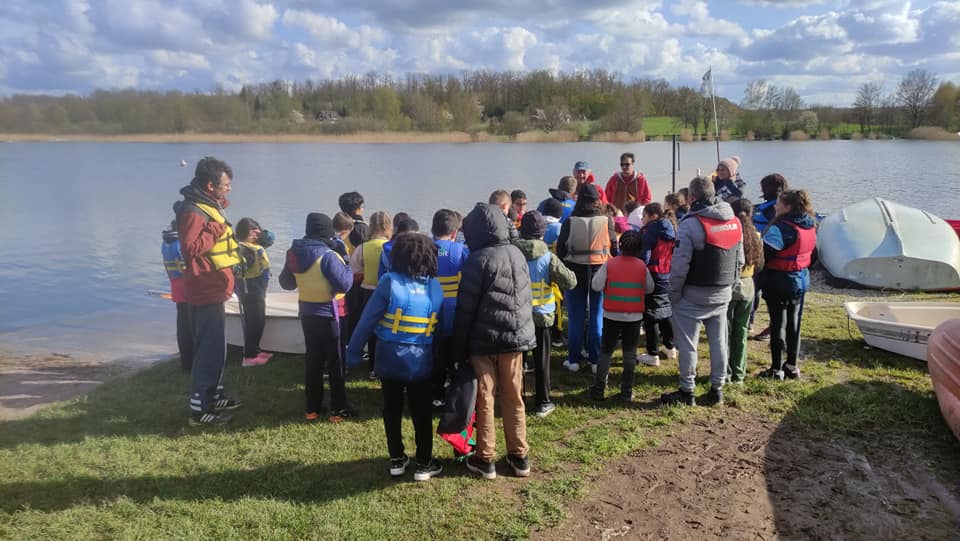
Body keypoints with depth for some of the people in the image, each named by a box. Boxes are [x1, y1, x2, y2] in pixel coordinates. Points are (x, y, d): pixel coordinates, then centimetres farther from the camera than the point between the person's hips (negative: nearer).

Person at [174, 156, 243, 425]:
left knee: (215, 346, 19)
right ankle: (199, 408, 1)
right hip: (206, 291, -11)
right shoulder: (193, 212, -20)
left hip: (213, 289, 11)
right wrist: (215, 228, -26)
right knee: (209, 349, -6)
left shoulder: (209, 206, 12)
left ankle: (214, 395, 31)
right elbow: (191, 248, -31)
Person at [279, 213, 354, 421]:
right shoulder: (327, 256, -20)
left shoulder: (294, 253, 3)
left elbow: (286, 283, 12)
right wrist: (346, 265, -8)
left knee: (312, 359, 14)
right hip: (328, 314, -6)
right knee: (335, 361, 4)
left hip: (306, 313, 6)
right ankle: (338, 410, 8)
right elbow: (344, 284, -23)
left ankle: (311, 408, 19)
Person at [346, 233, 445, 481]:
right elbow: (441, 326, 2)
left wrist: (354, 351, -4)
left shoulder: (390, 282, -14)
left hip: (390, 360, -2)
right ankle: (424, 464, 19)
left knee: (392, 411, 15)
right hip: (422, 363, 2)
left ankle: (397, 460, 24)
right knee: (422, 413, 12)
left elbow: (368, 320, -12)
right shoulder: (436, 287, -2)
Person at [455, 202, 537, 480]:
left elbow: (465, 309, -12)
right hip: (517, 337, 6)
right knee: (514, 397, 14)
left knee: (484, 398, 5)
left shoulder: (479, 260, -13)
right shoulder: (518, 254, 7)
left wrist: (459, 349, -5)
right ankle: (519, 456, 21)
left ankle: (484, 459, 13)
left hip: (484, 342, -6)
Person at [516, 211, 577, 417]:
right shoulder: (548, 258, -13)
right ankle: (542, 403, 16)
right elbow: (570, 282, -10)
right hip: (541, 316, -1)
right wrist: (568, 272, 9)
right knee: (541, 360, 9)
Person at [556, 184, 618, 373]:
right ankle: (596, 360, 13)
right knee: (597, 317, 9)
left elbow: (561, 250, -4)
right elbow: (614, 248, 1)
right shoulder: (607, 221, -5)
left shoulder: (570, 222, -8)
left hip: (575, 272, -1)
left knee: (575, 318, 7)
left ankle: (573, 360, 13)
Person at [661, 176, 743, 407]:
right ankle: (717, 389, 23)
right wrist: (730, 286, 18)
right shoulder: (735, 222, 5)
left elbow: (680, 264, -18)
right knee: (719, 340, 14)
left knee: (687, 343, 4)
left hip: (694, 294, -6)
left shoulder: (691, 223, -17)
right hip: (723, 293, 7)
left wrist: (673, 293, -7)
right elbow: (740, 260, 11)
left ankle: (687, 392, 11)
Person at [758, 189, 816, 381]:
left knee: (778, 324, 3)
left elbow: (764, 252, -30)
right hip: (801, 279, 7)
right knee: (794, 324, 16)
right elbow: (811, 250, 13)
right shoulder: (810, 227, 4)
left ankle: (777, 369, 12)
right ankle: (792, 366, 26)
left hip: (779, 281, -7)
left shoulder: (781, 228, -23)